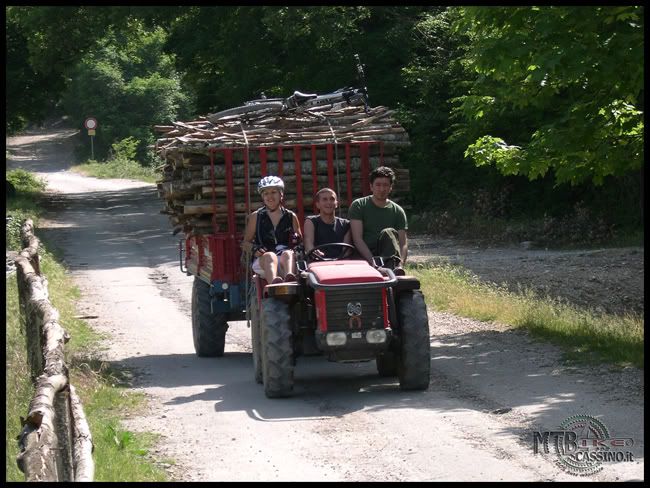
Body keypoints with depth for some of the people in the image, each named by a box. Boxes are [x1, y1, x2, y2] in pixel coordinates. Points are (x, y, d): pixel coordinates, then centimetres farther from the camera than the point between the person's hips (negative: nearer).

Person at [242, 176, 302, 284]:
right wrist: (254, 248, -7)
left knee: (287, 254, -34)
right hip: (262, 261, -1)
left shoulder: (291, 217, 19)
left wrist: (296, 239, -3)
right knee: (270, 256, -36)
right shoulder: (255, 217, 17)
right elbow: (245, 243, 17)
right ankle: (274, 282, -70)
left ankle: (289, 277, -68)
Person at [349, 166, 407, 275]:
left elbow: (403, 243, 4)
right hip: (363, 256, -2)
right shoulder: (358, 206, 4)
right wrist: (372, 263, -21)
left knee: (388, 233, -28)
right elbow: (357, 239, -6)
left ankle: (395, 267, -46)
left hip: (388, 255, 2)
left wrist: (400, 264, -18)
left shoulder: (397, 211, 12)